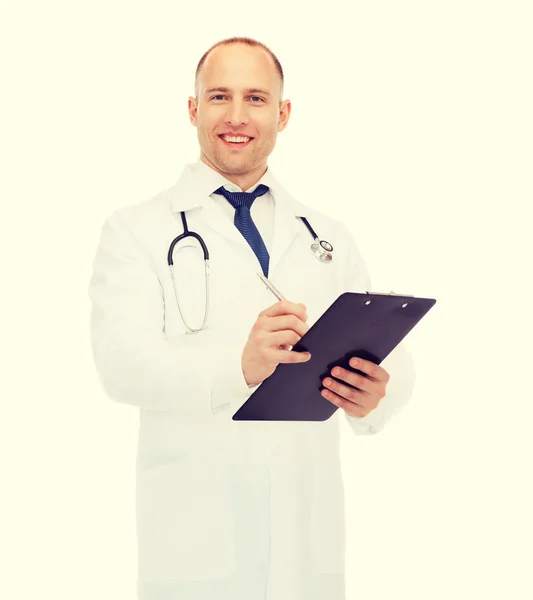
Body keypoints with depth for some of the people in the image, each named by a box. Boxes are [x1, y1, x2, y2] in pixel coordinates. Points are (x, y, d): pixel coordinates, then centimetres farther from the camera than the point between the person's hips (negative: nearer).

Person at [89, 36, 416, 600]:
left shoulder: (330, 239, 13)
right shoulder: (136, 230, 1)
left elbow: (392, 358, 4)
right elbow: (122, 359, -14)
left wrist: (374, 395, -20)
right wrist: (240, 365, -33)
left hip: (309, 538, 4)